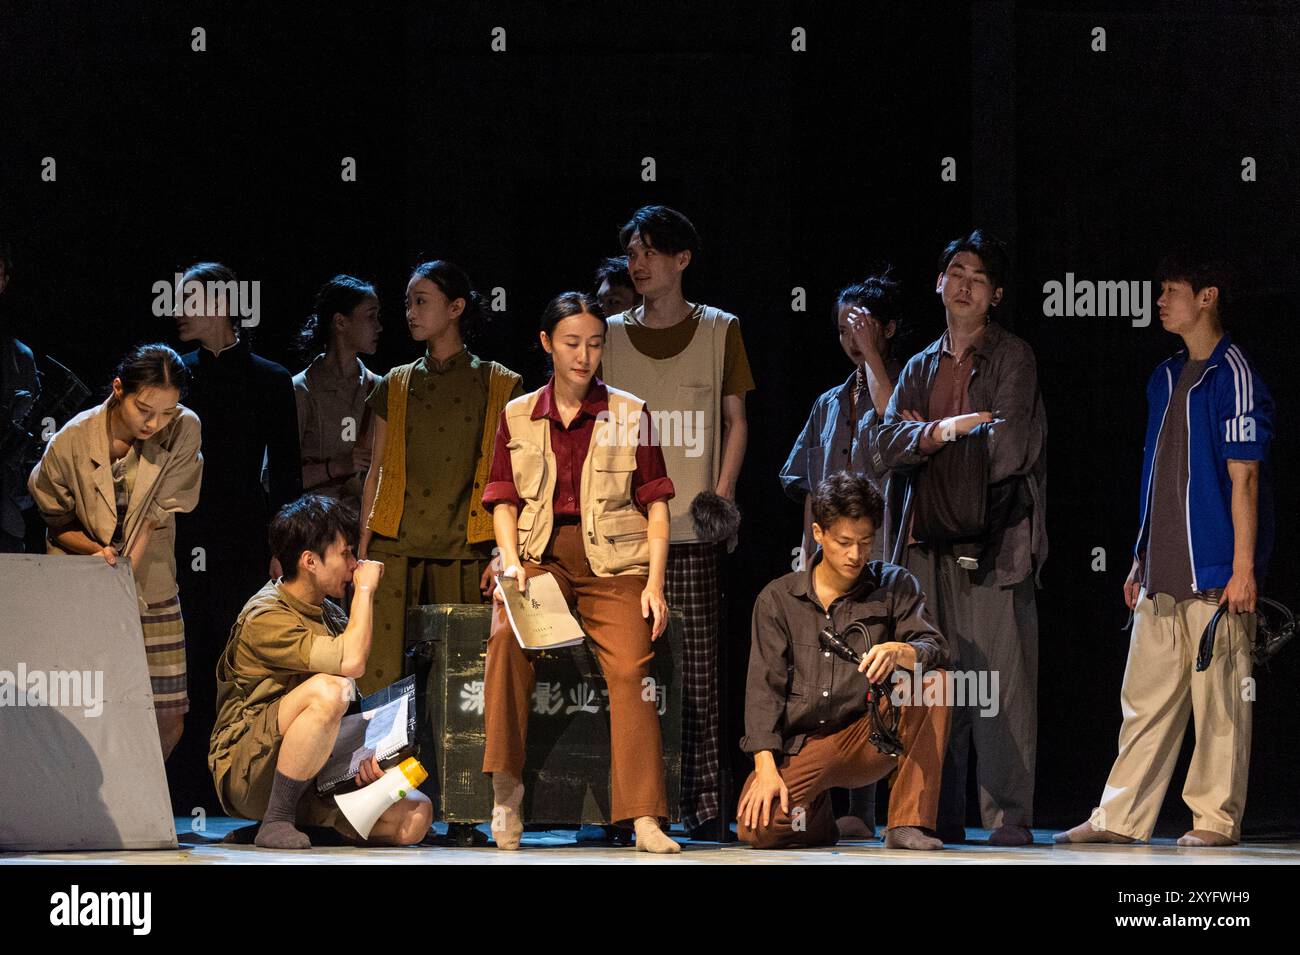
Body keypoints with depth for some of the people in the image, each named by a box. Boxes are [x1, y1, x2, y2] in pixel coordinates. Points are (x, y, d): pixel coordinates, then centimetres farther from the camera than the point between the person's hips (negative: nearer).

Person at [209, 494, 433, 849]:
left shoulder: (331, 615, 15)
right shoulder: (266, 618, -14)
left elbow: (353, 708, 19)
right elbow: (352, 662, -27)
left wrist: (364, 752, -3)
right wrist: (365, 589, -14)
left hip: (313, 776, 8)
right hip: (247, 773, -8)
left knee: (415, 818, -14)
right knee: (327, 690, -34)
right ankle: (277, 821, -23)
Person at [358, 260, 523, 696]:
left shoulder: (499, 386, 5)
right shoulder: (396, 386, 13)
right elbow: (377, 471, 14)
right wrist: (362, 551, 6)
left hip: (463, 553, -2)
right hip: (395, 547, 2)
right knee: (381, 675, -6)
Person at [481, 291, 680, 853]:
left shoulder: (630, 414, 11)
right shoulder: (518, 416, 15)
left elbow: (656, 505, 8)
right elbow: (505, 501, 11)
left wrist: (655, 580, -4)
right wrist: (511, 560, -8)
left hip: (613, 560, -1)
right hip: (540, 555, 1)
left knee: (631, 665, -25)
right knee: (508, 638, -31)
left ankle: (645, 819, -31)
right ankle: (505, 791, -25)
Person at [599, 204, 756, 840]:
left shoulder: (719, 330, 8)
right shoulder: (610, 336, 11)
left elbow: (735, 419, 11)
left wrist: (722, 491, -1)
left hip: (693, 527, -1)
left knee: (698, 669, -4)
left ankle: (703, 805, -3)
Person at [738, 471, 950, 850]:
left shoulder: (894, 586, 7)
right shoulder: (778, 598, 5)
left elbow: (934, 648, -8)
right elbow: (764, 687, -1)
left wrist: (898, 652, -33)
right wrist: (765, 767, -15)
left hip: (867, 741, 1)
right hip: (798, 747, -1)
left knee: (933, 684, -26)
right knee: (757, 829, -28)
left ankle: (910, 821, -23)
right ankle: (816, 815, 9)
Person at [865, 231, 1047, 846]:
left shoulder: (1012, 358, 4)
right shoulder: (921, 368, 19)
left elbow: (1007, 446, -9)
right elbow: (881, 445, 7)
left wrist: (927, 434, 0)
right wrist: (946, 431, -9)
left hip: (992, 546, -5)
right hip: (929, 544, 5)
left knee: (1000, 680, -9)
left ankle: (1008, 817, -9)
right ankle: (939, 816, 6)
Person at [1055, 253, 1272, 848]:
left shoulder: (1233, 375, -7)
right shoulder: (1166, 379, 17)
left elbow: (1243, 478, -11)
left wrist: (1243, 569, -15)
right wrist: (1141, 562, 19)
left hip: (1214, 572, -8)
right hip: (1163, 575, 8)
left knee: (1217, 698, -3)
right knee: (1146, 697, 7)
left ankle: (1217, 817, 4)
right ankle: (1121, 817, 8)